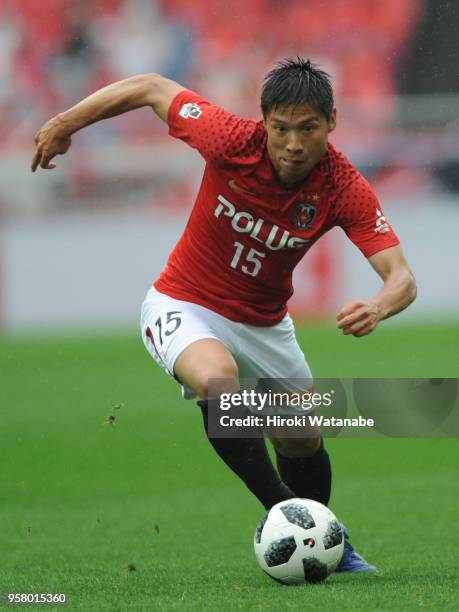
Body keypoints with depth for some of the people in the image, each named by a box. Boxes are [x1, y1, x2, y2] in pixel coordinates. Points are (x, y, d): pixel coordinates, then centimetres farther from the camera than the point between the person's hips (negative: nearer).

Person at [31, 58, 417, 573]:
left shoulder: (346, 189, -23)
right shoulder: (233, 142, -27)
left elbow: (400, 275, -29)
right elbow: (152, 89, -12)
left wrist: (379, 306, -52)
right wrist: (63, 124, -5)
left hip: (265, 323, 3)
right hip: (184, 307, -3)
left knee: (303, 443, 14)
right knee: (218, 379, -35)